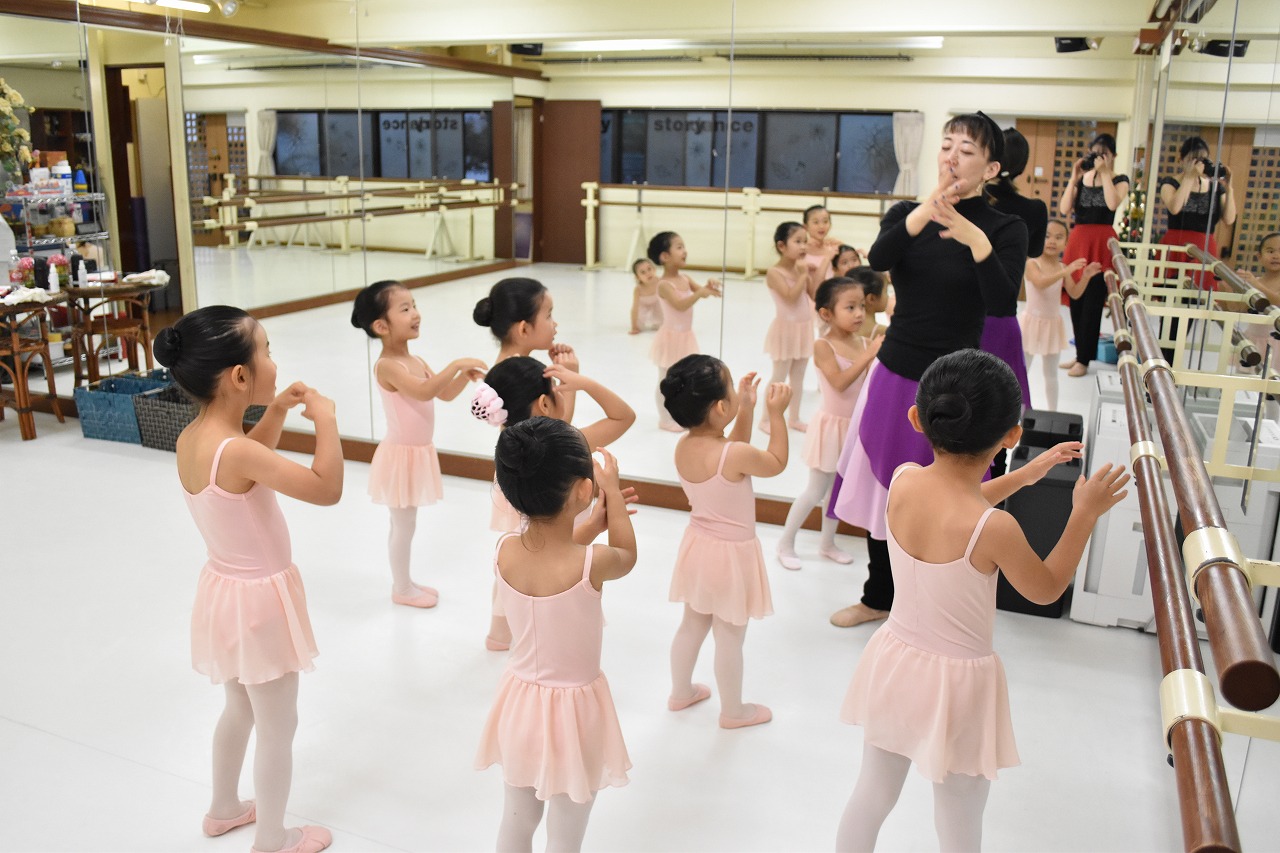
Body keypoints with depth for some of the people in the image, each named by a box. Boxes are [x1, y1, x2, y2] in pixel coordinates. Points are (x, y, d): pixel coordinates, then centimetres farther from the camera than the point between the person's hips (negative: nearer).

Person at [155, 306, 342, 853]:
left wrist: (276, 412, 5)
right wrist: (325, 419, -20)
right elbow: (326, 490, -30)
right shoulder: (233, 451, -31)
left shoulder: (192, 438, -4)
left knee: (241, 708, 29)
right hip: (260, 599, -9)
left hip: (227, 588, 9)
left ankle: (224, 809, 47)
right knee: (278, 727, 11)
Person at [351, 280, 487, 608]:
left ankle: (405, 581, 32)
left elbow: (445, 394, 12)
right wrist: (455, 364, -37)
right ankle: (401, 589, 18)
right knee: (403, 525, 4)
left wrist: (466, 376, -6)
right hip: (402, 454, -9)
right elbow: (424, 391, -37)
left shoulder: (416, 362, 6)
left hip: (419, 452, 9)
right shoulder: (387, 366, -22)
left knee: (406, 523, 19)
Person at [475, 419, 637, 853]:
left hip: (520, 701, 5)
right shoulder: (591, 563, -28)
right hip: (574, 711, -5)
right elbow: (627, 556, -2)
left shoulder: (504, 550, -14)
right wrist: (611, 490, 6)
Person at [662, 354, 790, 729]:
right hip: (732, 555, -7)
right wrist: (776, 414, -6)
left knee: (692, 624, 24)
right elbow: (776, 463, -10)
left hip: (699, 546, 7)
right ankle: (733, 711, 29)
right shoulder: (735, 454, -30)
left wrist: (746, 409, 4)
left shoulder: (683, 446, -8)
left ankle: (681, 692, 42)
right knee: (730, 638, 11)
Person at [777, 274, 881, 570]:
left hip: (855, 425, 6)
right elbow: (840, 382, -28)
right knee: (816, 491, 2)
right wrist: (869, 355, -32)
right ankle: (785, 543, 19)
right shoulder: (823, 346, -17)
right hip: (832, 424, -5)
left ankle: (827, 543, 34)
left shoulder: (865, 343, -1)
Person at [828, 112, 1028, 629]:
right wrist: (932, 204, -34)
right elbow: (878, 258, -21)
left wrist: (976, 239, -40)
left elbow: (1000, 294, -25)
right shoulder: (907, 213, 1)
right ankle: (878, 597, 36)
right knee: (882, 489, 15)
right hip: (894, 374, 4)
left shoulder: (1006, 229, -6)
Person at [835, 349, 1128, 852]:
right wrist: (1085, 514, -3)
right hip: (958, 681, -5)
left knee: (871, 797, 24)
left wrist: (1024, 476, 16)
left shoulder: (902, 481, -13)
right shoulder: (996, 528, -28)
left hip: (893, 662, 5)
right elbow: (1046, 590, -7)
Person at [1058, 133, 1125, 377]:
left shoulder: (1119, 180, 3)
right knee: (1075, 298, 7)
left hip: (1102, 241, -4)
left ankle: (1084, 360, 4)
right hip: (1078, 238, 4)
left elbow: (1113, 204, -19)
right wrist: (1074, 178, -6)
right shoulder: (1081, 178, 10)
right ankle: (1079, 353, 20)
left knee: (1092, 302, -3)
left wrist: (1105, 173, -14)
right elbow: (1064, 210, -3)